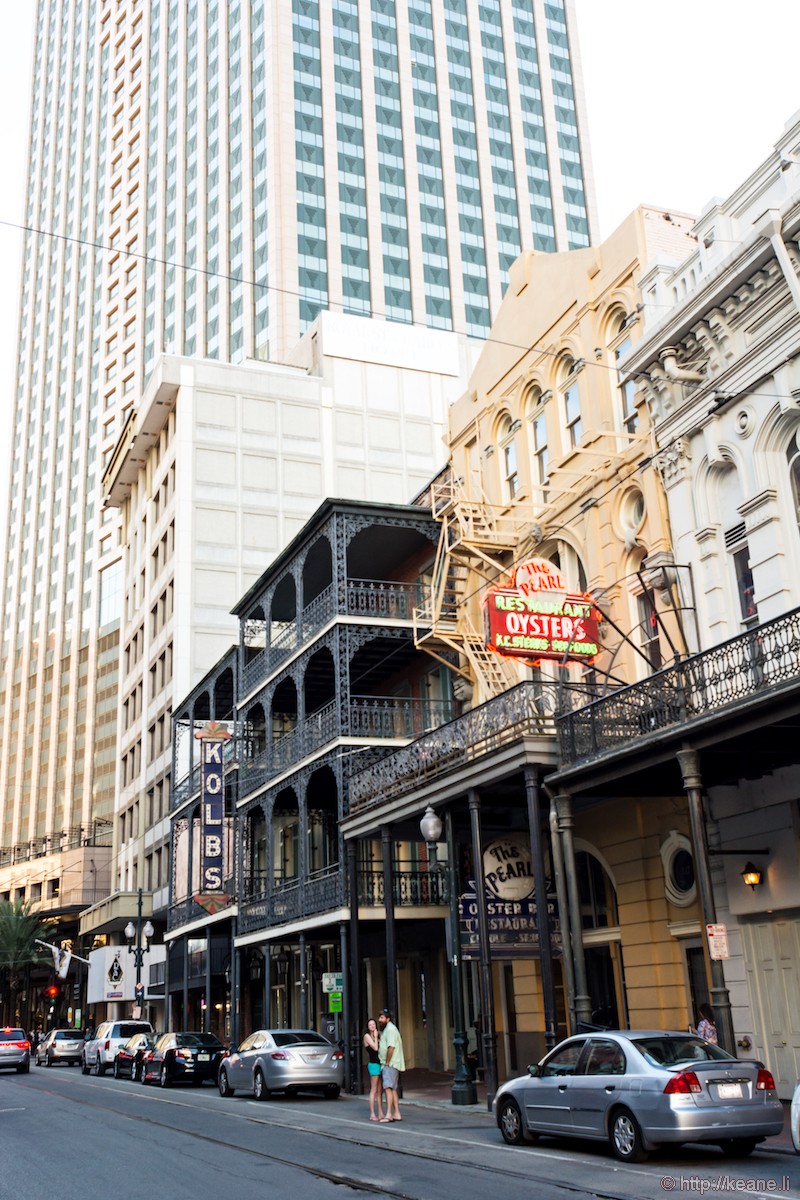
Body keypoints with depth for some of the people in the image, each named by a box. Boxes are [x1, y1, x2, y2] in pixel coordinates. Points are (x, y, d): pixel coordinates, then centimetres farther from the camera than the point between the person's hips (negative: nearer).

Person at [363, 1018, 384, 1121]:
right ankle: (372, 1114, -4)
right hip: (373, 1064, -8)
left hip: (379, 1063, 8)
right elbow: (375, 1048, -17)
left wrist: (380, 1036, 3)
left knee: (380, 1090, 9)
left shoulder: (376, 1036, 17)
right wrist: (375, 1037, -8)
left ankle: (380, 1113, 13)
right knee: (374, 1090, -7)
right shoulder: (367, 1036, -5)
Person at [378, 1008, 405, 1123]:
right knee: (393, 1089, 13)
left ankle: (388, 1115, -22)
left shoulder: (390, 1029, -13)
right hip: (388, 1064, 11)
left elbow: (391, 1047, -22)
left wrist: (387, 1062, -17)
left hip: (390, 1064, -11)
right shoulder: (386, 1029, 20)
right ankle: (397, 1114, 18)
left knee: (388, 1088, -17)